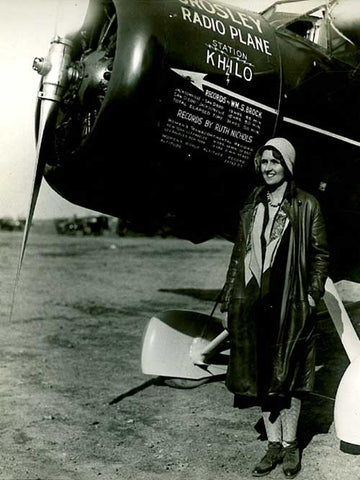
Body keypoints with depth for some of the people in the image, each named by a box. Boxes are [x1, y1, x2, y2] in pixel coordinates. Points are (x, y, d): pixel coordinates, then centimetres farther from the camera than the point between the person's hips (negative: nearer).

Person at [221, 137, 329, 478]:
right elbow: (239, 255, 13)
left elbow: (320, 255, 1)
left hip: (289, 303, -4)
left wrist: (312, 295, -8)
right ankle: (274, 444, 21)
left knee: (288, 374, 6)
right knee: (261, 373, 8)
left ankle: (290, 444, 22)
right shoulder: (251, 207, 11)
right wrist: (229, 300, 10)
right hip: (253, 303, 4)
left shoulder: (306, 206, 0)